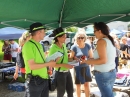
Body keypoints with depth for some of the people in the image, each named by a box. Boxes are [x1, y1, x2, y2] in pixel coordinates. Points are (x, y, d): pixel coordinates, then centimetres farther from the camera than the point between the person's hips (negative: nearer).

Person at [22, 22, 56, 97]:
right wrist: (48, 64, -15)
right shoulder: (28, 45, -17)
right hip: (35, 81, -8)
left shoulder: (38, 44, 12)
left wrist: (51, 61, 3)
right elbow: (32, 66, -21)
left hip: (44, 79, 9)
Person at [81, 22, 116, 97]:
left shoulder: (101, 41, -17)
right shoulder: (110, 40, 8)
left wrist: (87, 61, -14)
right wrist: (91, 60, 16)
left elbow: (103, 60, -24)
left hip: (103, 74, -8)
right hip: (112, 72, 8)